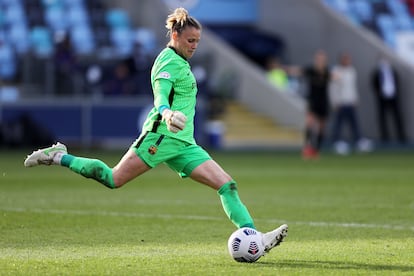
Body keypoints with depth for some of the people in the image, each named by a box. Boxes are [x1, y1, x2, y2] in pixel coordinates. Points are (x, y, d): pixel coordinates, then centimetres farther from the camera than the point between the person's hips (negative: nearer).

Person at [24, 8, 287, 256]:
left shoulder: (179, 61, 21)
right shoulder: (170, 61, -8)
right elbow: (160, 96, -25)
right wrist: (166, 114, -44)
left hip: (183, 143, 9)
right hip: (161, 136, -9)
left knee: (227, 184, -4)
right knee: (114, 179, -11)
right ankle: (58, 157, 8)